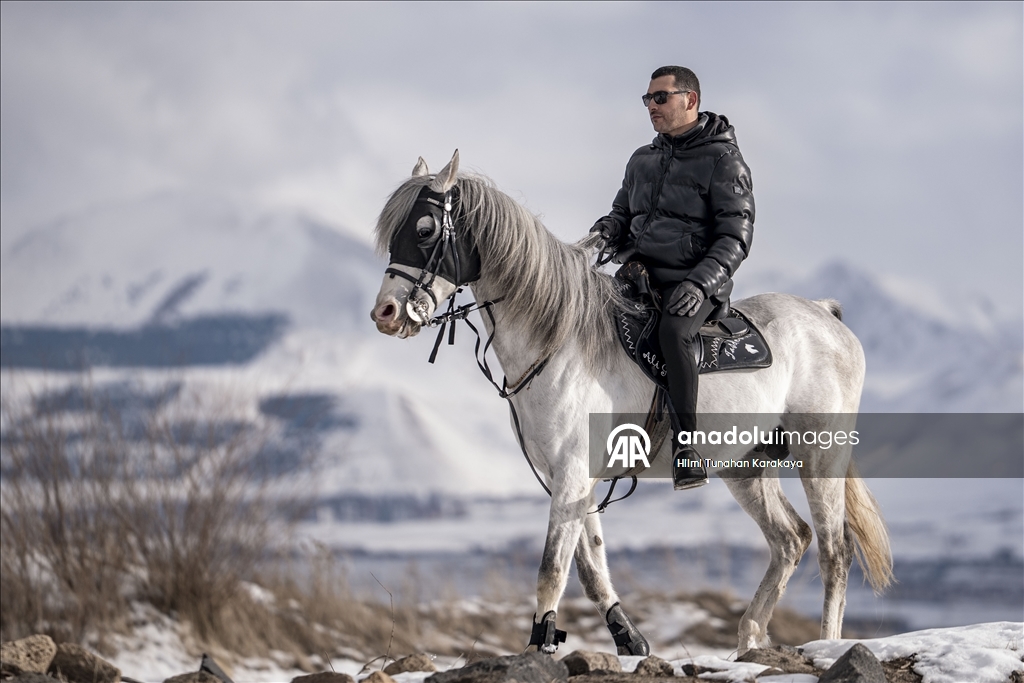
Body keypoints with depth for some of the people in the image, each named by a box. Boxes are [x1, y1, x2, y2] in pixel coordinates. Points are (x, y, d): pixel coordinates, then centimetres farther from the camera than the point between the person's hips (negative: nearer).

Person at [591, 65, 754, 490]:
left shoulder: (722, 160, -3)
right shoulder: (642, 160, 18)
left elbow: (735, 236, -9)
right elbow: (624, 210, 27)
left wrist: (700, 283, -24)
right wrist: (608, 229, 1)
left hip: (692, 283, -7)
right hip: (638, 275, 7)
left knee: (672, 332, -36)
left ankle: (686, 445, -30)